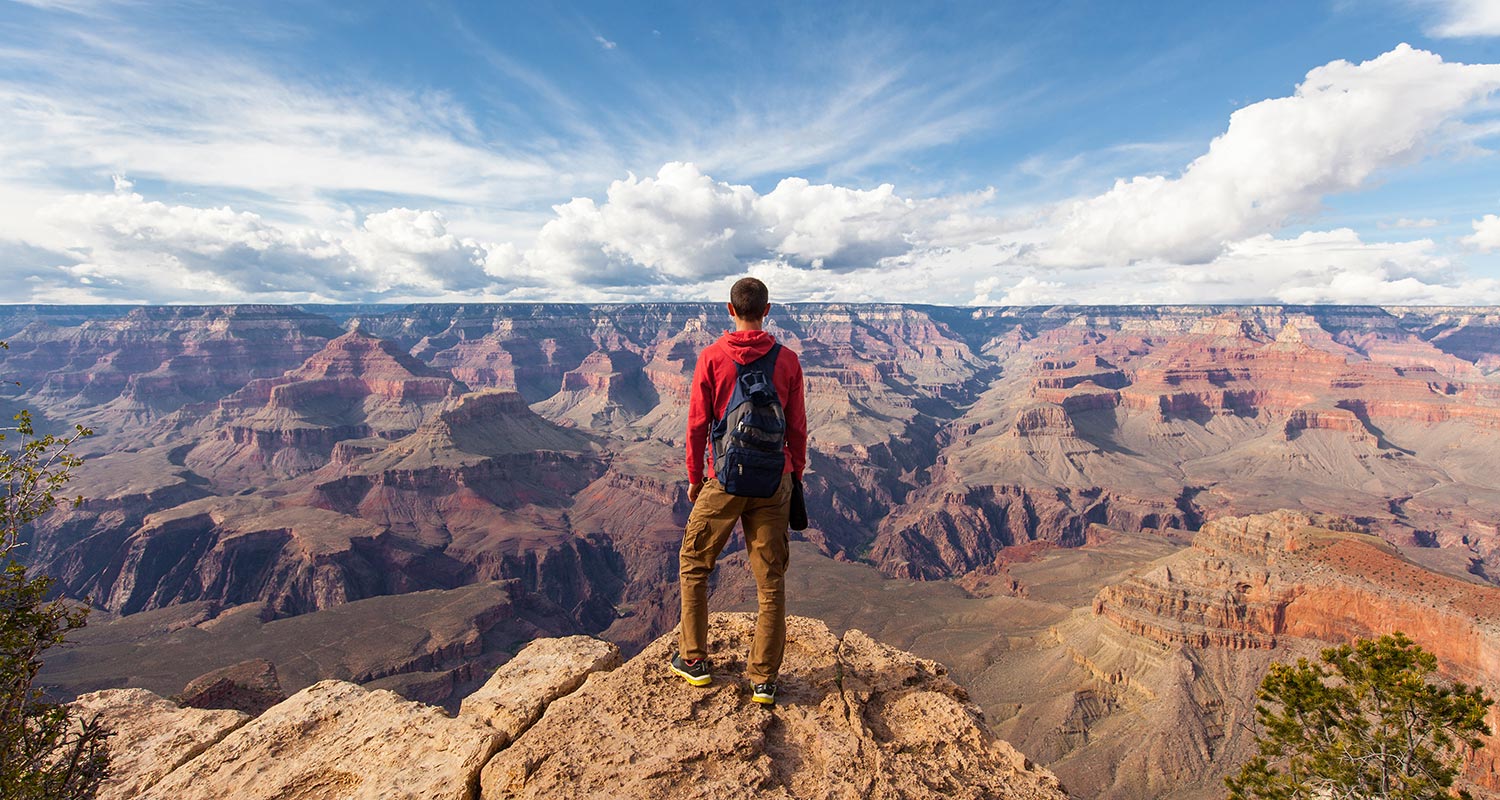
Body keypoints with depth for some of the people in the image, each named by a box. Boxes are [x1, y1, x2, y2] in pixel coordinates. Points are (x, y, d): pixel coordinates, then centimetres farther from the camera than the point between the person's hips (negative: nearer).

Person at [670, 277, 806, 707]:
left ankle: (694, 660, 27)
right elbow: (797, 427, 3)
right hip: (773, 483, 2)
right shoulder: (788, 360, -1)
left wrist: (694, 478, 9)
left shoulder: (711, 357, -6)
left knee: (694, 565, 19)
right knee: (771, 580, 10)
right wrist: (796, 474, 16)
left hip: (724, 481, -1)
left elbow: (698, 425, -3)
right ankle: (764, 679, 19)